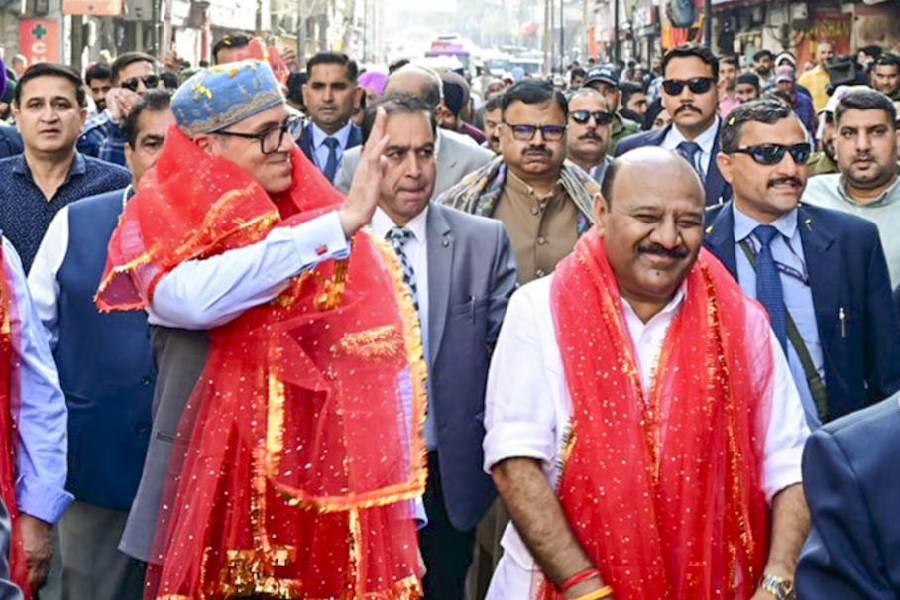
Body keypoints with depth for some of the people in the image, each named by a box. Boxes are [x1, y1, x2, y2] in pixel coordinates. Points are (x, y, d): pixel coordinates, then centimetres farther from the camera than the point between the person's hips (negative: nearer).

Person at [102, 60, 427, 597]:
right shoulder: (164, 236, -6)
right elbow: (198, 298, -31)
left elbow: (375, 354, 4)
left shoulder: (312, 214, 6)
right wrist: (341, 223, -34)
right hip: (211, 491, -3)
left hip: (317, 484, 3)